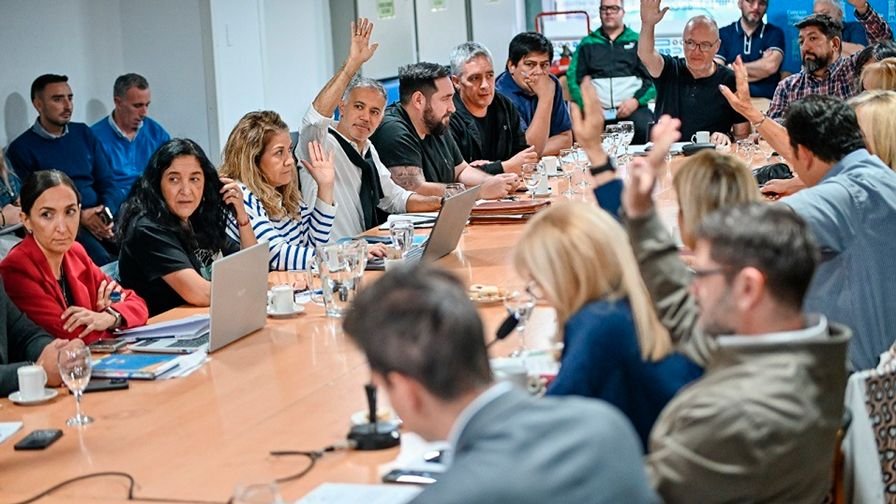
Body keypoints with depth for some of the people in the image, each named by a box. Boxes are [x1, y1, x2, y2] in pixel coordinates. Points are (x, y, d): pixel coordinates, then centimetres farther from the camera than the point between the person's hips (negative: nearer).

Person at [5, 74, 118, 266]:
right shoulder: (21, 148, 3)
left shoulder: (83, 133, 17)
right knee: (104, 262, -33)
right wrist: (79, 217, -12)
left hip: (99, 217, 5)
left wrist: (108, 215, -5)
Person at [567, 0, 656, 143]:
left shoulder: (637, 41, 14)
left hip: (633, 108, -1)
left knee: (645, 130, -33)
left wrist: (636, 100, -11)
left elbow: (652, 77, 5)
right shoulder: (587, 43, 18)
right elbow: (573, 77, 9)